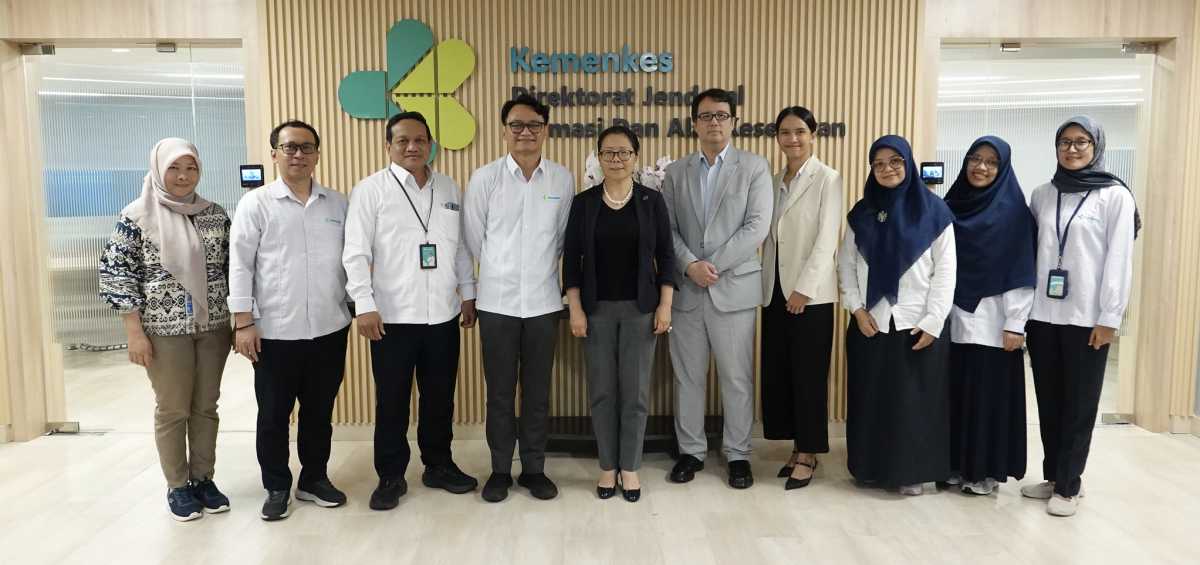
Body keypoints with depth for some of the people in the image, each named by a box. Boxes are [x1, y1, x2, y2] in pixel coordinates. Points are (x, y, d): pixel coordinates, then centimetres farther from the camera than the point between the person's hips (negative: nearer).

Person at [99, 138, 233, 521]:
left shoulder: (215, 215, 4)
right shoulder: (136, 215, -6)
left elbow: (231, 269, 9)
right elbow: (118, 275, -7)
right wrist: (135, 333, -10)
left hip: (213, 327, 3)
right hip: (164, 330, -3)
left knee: (205, 407, 11)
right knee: (172, 410, 7)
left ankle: (203, 478, 25)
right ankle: (177, 486, 22)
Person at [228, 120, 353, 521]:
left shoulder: (339, 203, 6)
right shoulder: (255, 204, -2)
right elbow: (240, 265, -4)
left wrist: (357, 306, 9)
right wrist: (243, 323, -8)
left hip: (329, 328, 3)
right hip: (275, 332, -2)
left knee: (319, 410, 14)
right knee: (273, 414, 9)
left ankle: (314, 479, 30)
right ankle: (277, 488, 25)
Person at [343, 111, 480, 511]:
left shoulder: (449, 189, 9)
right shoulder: (370, 190, -3)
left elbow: (461, 248, 13)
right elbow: (356, 253, -7)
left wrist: (468, 294, 10)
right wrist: (365, 305, -14)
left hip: (443, 315, 4)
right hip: (392, 317, -3)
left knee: (440, 397, 14)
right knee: (392, 402, 7)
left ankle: (439, 466, 30)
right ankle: (391, 478, 22)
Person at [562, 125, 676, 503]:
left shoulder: (652, 200, 1)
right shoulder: (584, 202, 2)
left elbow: (666, 256, 1)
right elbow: (571, 259, 1)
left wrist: (665, 305, -5)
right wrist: (575, 309, -5)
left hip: (640, 307, -1)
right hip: (597, 308, 1)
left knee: (635, 390, 4)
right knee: (602, 390, 7)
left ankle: (630, 467, 18)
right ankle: (607, 466, 20)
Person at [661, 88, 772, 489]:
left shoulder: (756, 167, 3)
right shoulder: (676, 172, 11)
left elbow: (757, 226, -8)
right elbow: (668, 229, 4)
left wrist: (713, 265, -13)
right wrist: (690, 265, -13)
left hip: (735, 288, -2)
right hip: (686, 290, 3)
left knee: (737, 379, 5)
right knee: (688, 376, 10)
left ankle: (738, 454, 20)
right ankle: (691, 450, 24)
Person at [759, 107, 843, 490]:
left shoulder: (827, 179, -4)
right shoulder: (774, 182, 14)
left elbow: (827, 238, -11)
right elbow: (770, 237, 12)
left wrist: (805, 288, -17)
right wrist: (767, 287, 6)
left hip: (810, 293, -6)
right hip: (775, 290, 6)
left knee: (809, 374, 0)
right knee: (777, 371, 7)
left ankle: (809, 453, 11)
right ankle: (797, 447, 19)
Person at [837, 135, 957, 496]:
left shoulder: (933, 212, -2)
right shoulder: (861, 213, 8)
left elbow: (945, 271, -4)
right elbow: (846, 265, 7)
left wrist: (933, 322, -10)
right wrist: (857, 308, -5)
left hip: (917, 324, -3)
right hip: (870, 323, 3)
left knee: (915, 399, 3)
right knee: (871, 398, 9)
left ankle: (914, 472, 14)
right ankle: (872, 466, 21)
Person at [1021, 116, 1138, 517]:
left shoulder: (1115, 195, -2)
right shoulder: (1042, 195, 10)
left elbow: (1119, 260, -6)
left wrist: (1109, 318, -11)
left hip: (1087, 318, -4)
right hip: (1043, 314, 4)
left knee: (1079, 404, 4)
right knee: (1048, 401, 9)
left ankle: (1068, 486, 13)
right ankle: (1054, 476, 22)